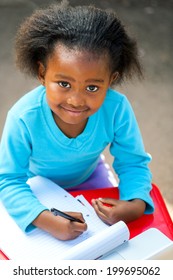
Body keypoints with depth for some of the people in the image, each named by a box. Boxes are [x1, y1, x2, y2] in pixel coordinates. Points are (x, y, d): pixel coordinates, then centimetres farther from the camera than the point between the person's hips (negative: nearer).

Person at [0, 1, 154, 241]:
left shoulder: (118, 109, -33)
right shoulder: (23, 118, -38)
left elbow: (133, 163, -21)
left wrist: (136, 205, -40)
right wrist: (47, 221, -48)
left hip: (89, 178, 2)